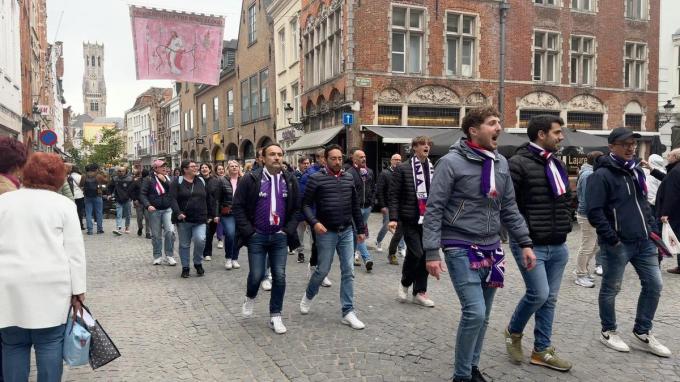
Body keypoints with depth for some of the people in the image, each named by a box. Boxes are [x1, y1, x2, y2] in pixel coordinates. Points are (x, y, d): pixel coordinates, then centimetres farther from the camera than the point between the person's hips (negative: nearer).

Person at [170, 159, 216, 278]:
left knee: (200, 240, -17)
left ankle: (198, 263, 6)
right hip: (184, 220, -1)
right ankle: (185, 267, 24)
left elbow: (209, 199, 14)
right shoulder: (177, 182, -1)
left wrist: (213, 215, 13)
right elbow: (173, 199, -11)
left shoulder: (201, 181, 10)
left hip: (200, 219, 1)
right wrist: (178, 213, -25)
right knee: (184, 245, 9)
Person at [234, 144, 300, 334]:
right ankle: (250, 297, 35)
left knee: (279, 277, 2)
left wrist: (288, 230, -2)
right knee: (257, 275, -1)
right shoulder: (250, 179, -7)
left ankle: (275, 316, 16)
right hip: (257, 236, -2)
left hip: (280, 237, 3)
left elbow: (296, 208, 9)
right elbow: (238, 206, -5)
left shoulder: (290, 180, 3)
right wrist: (249, 232, -10)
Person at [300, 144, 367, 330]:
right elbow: (306, 204, -7)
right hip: (326, 232, -4)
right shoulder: (316, 178, -7)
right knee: (323, 269, 5)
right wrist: (314, 222, -22)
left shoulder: (349, 178, 7)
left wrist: (360, 229, 13)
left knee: (348, 271, 3)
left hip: (347, 231, 4)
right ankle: (308, 296, 34)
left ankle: (348, 312, 12)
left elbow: (355, 205, 12)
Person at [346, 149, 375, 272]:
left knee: (358, 233, 15)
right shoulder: (350, 173, -12)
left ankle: (353, 255, 27)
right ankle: (367, 259, -8)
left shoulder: (369, 172, 10)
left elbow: (373, 188, 19)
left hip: (367, 207, 6)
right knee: (358, 233, -6)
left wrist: (371, 202, 11)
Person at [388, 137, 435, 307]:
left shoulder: (434, 169, 10)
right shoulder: (402, 169, -3)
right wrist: (393, 218, -13)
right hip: (410, 219, -4)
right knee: (416, 253, -9)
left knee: (425, 255, 6)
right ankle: (405, 283, 18)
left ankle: (419, 292, 19)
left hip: (428, 220, 4)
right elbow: (393, 195, -5)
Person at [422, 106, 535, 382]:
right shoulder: (451, 162, -12)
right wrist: (432, 252, -18)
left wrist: (525, 243, 10)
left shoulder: (501, 163, 8)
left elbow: (509, 208, 15)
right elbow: (434, 210, -13)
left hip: (491, 249, 6)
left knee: (483, 315, 13)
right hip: (461, 248, -6)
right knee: (474, 312, -12)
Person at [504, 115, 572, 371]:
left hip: (558, 246, 8)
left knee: (549, 298, 11)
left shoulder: (557, 164, 14)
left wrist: (564, 225, 15)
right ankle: (513, 331, 17)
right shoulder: (519, 163, -12)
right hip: (530, 244, -8)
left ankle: (542, 350, 23)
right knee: (539, 293, -12)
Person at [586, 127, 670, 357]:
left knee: (654, 285, 10)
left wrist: (653, 228, 14)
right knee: (611, 289, 5)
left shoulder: (636, 171, 14)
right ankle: (608, 332, 22)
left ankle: (642, 333, 25)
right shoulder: (602, 175, -12)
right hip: (617, 244, -8)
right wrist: (612, 239, -20)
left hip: (643, 242, 8)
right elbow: (594, 211, -18)